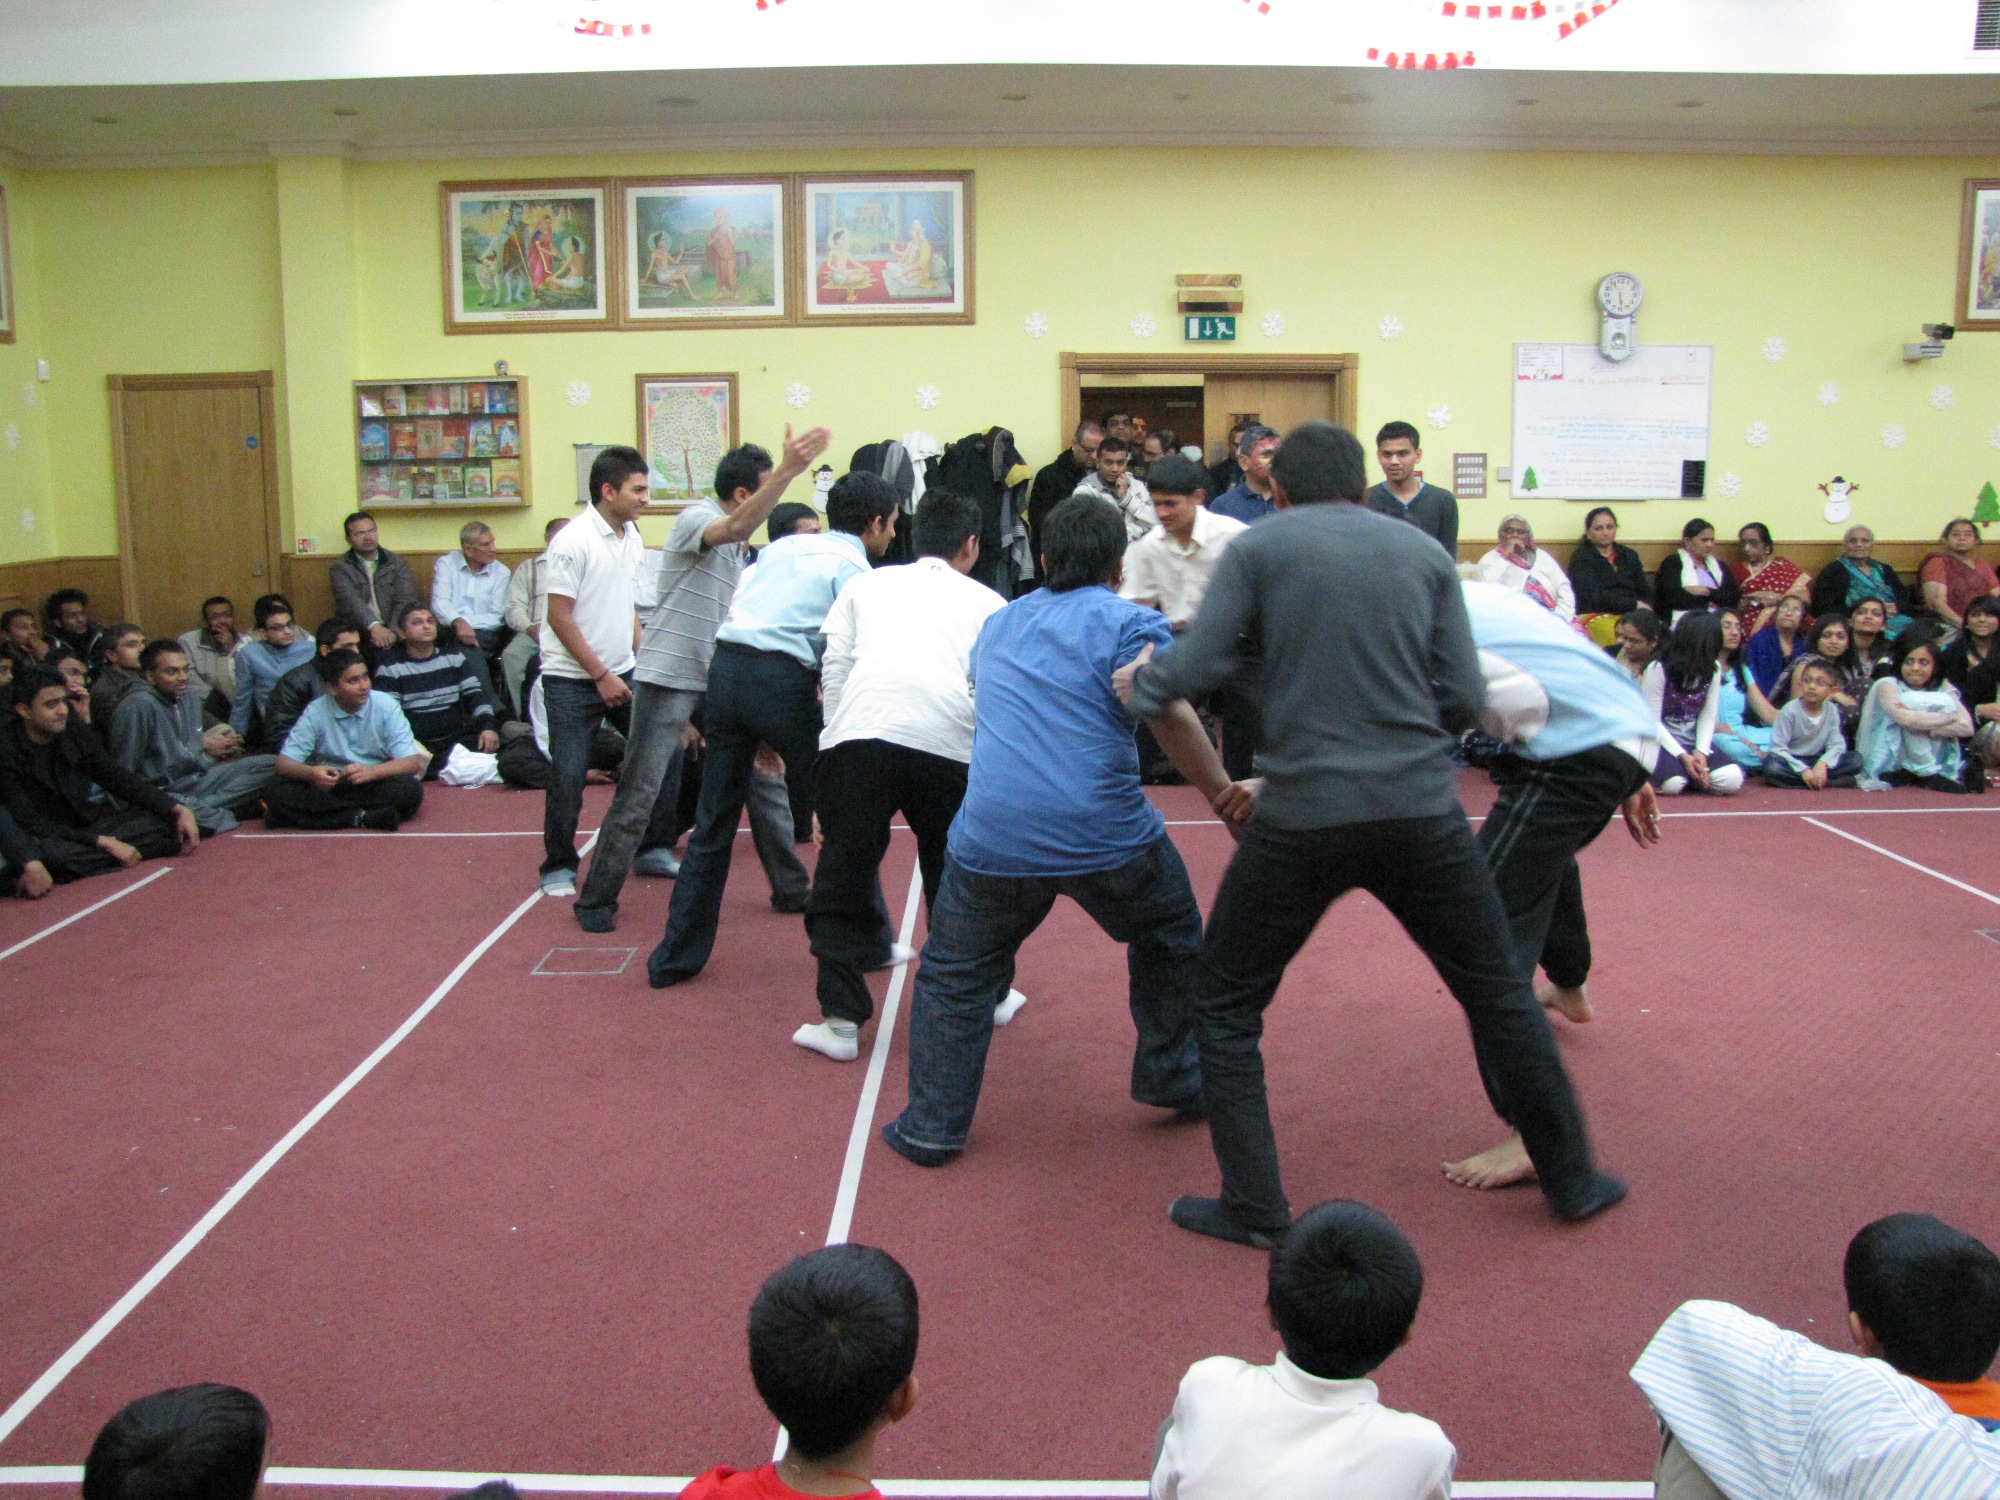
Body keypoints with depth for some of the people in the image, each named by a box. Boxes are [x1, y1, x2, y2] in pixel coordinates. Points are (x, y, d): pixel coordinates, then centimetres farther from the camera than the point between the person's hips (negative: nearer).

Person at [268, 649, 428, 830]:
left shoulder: (386, 706, -6)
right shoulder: (315, 712, -3)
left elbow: (412, 762, -11)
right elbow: (284, 763, -6)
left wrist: (372, 771, -30)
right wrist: (311, 773, -30)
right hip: (327, 786, 1)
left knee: (410, 789, -32)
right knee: (278, 793, -25)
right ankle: (364, 817, -28)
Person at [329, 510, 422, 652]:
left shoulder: (398, 564, 11)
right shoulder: (340, 568, 5)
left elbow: (405, 601, -2)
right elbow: (349, 601, -12)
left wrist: (393, 632, -21)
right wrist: (374, 626, -30)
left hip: (393, 634, 1)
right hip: (356, 634, -1)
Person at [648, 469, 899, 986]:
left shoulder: (783, 546, 22)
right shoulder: (854, 569, 3)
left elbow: (734, 609, 19)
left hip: (725, 667, 6)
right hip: (782, 678, -6)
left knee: (713, 824, 13)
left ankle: (675, 956, 17)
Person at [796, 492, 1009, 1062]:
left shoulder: (866, 586, 26)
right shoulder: (987, 602, 25)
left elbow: (834, 668, 14)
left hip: (858, 737, 0)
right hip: (948, 745, 1)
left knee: (844, 879, 13)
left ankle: (840, 1019, 13)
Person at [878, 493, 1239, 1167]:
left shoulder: (997, 626, 19)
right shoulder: (1129, 622, 1)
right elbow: (1167, 712, -15)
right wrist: (1222, 793, -10)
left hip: (992, 838, 3)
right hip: (1105, 835, -3)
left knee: (955, 975, 19)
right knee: (1169, 942, 24)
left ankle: (931, 1127, 20)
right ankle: (1175, 1081, 33)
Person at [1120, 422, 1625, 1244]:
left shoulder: (1258, 546, 3)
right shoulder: (1424, 551, 10)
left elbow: (1198, 667, -5)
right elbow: (1465, 699, 6)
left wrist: (1139, 683, 15)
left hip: (1304, 815, -2)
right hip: (1421, 810, 3)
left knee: (1225, 1005, 15)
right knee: (1499, 991, 21)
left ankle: (1254, 1207, 15)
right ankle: (1570, 1179, 32)